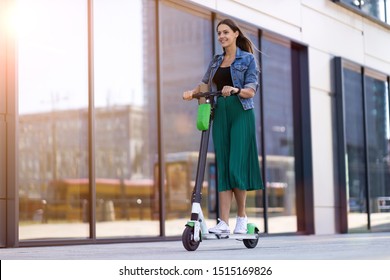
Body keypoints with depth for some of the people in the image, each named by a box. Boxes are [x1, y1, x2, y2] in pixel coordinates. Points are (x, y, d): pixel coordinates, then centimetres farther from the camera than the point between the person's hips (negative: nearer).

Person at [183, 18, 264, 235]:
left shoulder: (248, 59, 2)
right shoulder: (216, 61, 17)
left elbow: (251, 90, -6)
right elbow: (206, 84, 22)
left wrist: (235, 89, -25)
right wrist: (192, 92, 2)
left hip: (241, 113, -5)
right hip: (220, 114, 5)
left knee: (236, 165, -10)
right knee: (222, 166, -1)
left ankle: (242, 216, 6)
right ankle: (223, 223, -3)